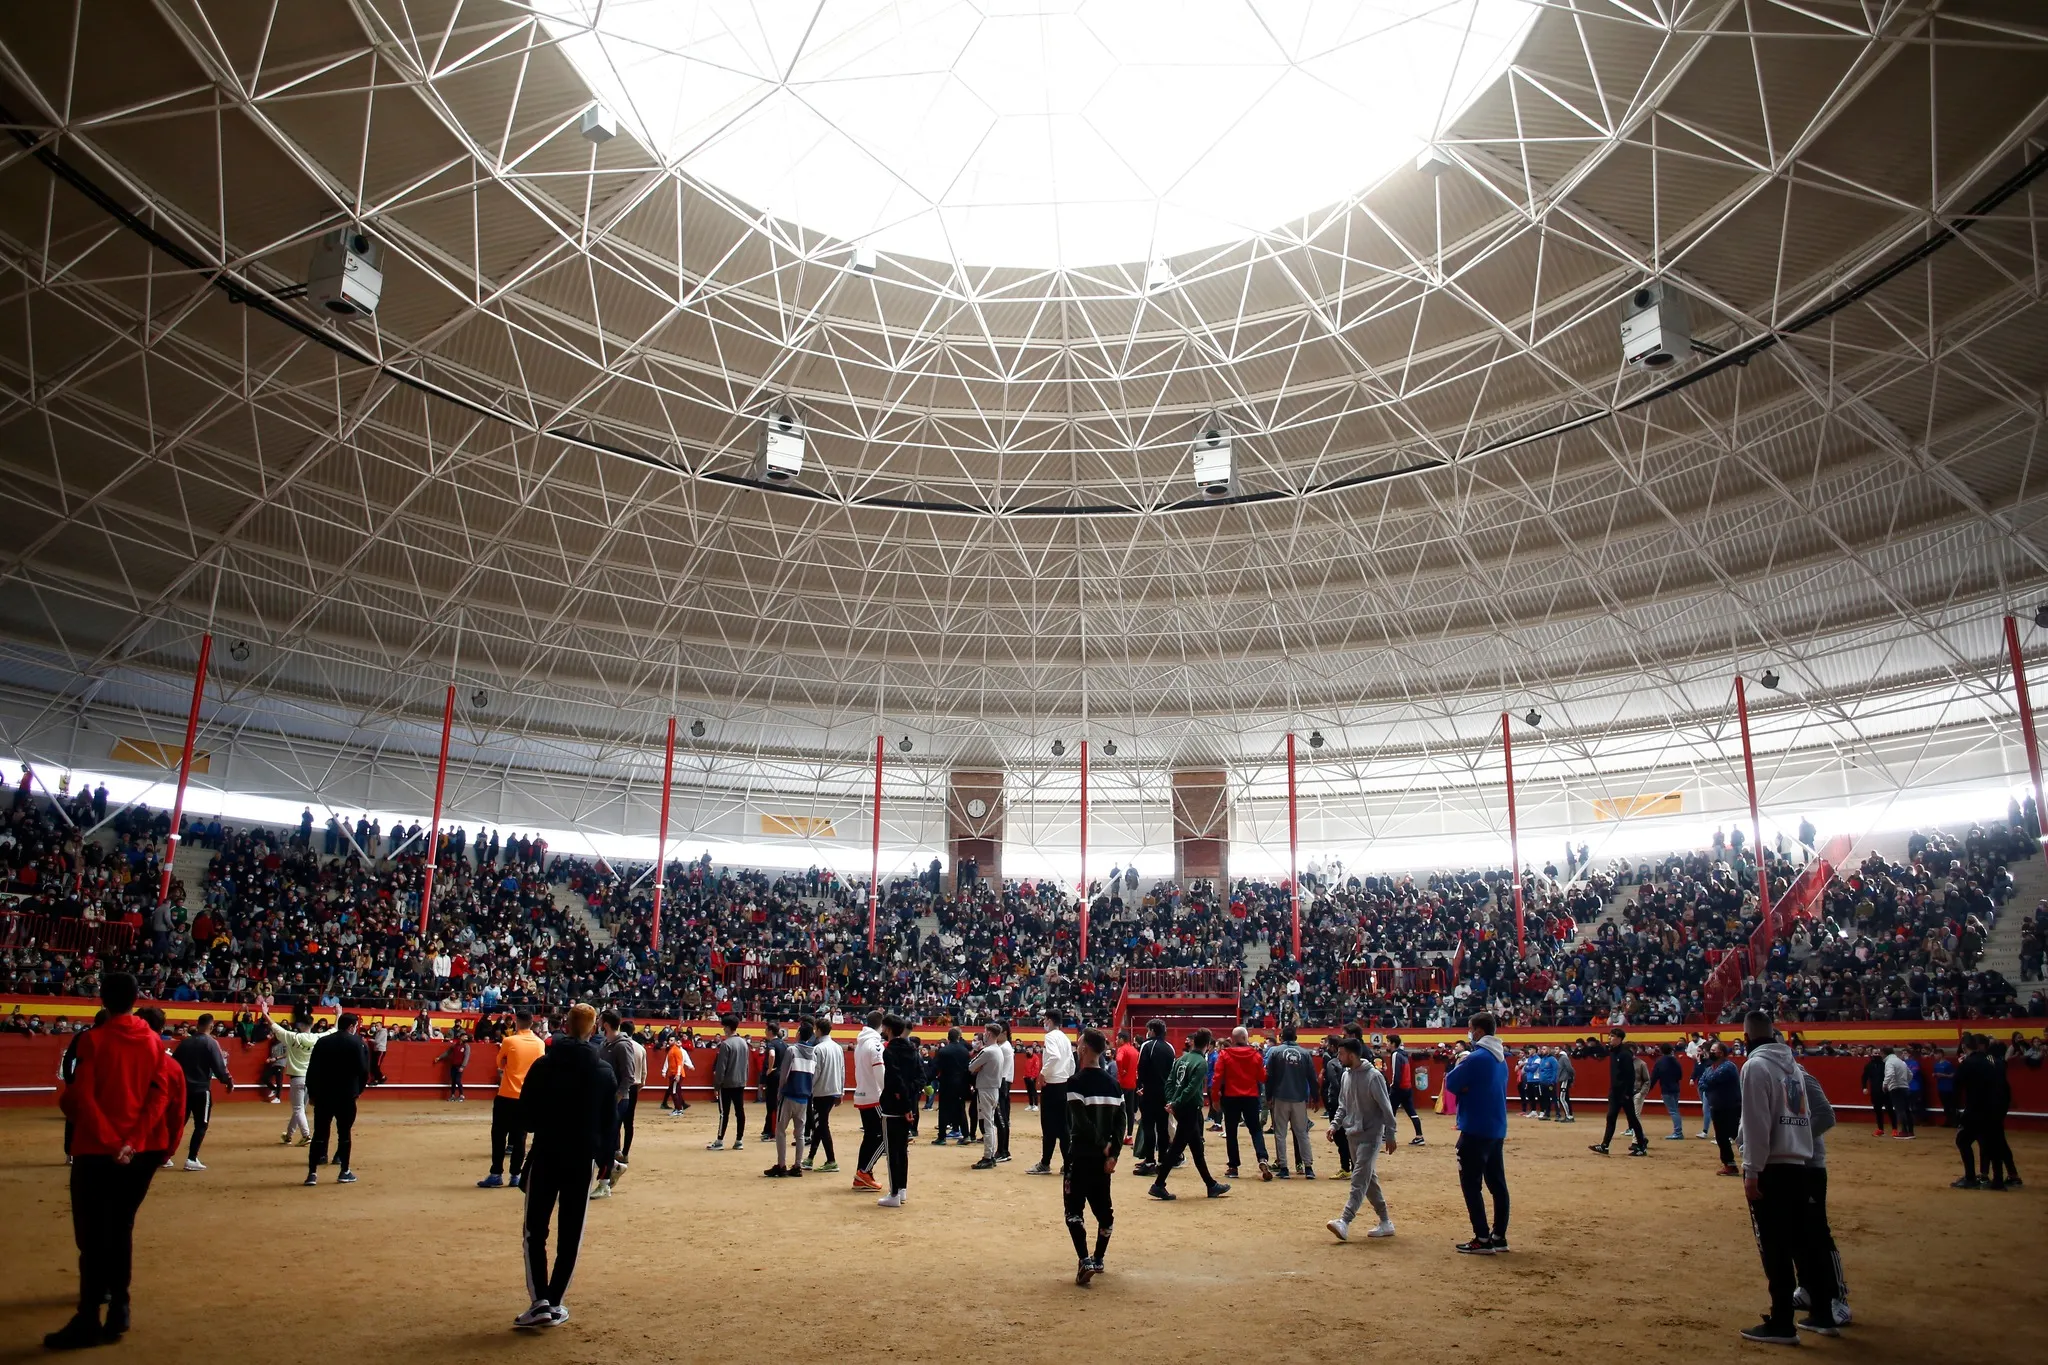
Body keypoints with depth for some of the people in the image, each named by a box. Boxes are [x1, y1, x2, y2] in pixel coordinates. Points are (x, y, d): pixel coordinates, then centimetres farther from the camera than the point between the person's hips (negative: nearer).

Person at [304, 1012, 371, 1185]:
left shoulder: (322, 1042, 6)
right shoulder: (357, 1043, -5)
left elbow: (311, 1071, 4)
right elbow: (364, 1070, -10)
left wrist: (312, 1093, 11)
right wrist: (359, 1089, 5)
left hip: (323, 1095, 3)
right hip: (346, 1095, -3)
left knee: (319, 1133, 7)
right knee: (344, 1133, 5)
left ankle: (312, 1173, 3)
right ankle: (345, 1172, 10)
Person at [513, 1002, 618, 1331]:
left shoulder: (543, 1065, -6)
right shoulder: (604, 1072, -2)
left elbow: (525, 1117, -3)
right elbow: (610, 1124, 2)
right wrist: (605, 1160, 12)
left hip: (546, 1155, -1)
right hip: (583, 1159, 1)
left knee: (535, 1230, 7)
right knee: (570, 1234, 9)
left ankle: (541, 1300, -4)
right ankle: (555, 1304, 12)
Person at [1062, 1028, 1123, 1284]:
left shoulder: (1076, 1082, -13)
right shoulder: (1112, 1082, 6)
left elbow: (1080, 1121, -20)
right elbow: (1120, 1121, 3)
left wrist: (1102, 1145, -13)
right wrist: (1113, 1152, 0)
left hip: (1081, 1153, -6)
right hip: (1104, 1154, 6)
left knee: (1074, 1208, 0)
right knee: (1103, 1207, 16)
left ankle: (1085, 1261, -12)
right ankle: (1098, 1259, 24)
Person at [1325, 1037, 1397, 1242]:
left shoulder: (1373, 1076, -16)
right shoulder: (1346, 1076, 7)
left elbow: (1386, 1107, -13)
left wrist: (1390, 1135, -13)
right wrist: (1335, 1124, 4)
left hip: (1370, 1135, -8)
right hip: (1353, 1134, 8)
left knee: (1359, 1179, -13)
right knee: (1369, 1179, 13)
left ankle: (1344, 1221, -22)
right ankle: (1385, 1222, 22)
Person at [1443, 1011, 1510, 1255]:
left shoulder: (1476, 1057, -18)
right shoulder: (1501, 1058, 10)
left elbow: (1450, 1083, -14)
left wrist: (1459, 1065, 1)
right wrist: (1467, 1086, 1)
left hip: (1476, 1130, -9)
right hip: (1497, 1130, 9)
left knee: (1471, 1184, -2)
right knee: (1497, 1184, 12)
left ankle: (1483, 1240, -2)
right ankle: (1499, 1237, 18)